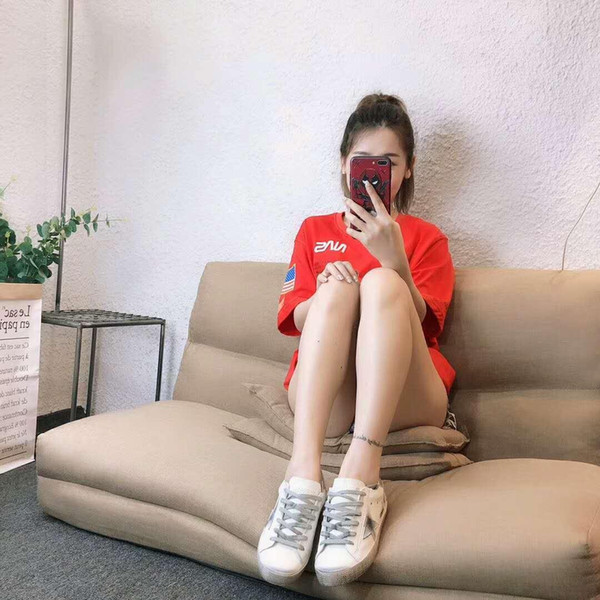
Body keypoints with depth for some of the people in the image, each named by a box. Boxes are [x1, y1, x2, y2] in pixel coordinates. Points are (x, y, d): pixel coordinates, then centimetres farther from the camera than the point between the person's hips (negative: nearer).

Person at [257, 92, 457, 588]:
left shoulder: (426, 237, 15)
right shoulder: (315, 231, 21)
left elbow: (419, 323, -1)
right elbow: (294, 318, 10)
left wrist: (391, 254, -17)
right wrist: (325, 294, -13)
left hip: (403, 398, 0)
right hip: (323, 397, 1)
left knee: (382, 282, -26)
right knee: (338, 285, -26)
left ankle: (359, 479, -43)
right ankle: (304, 476, -43)